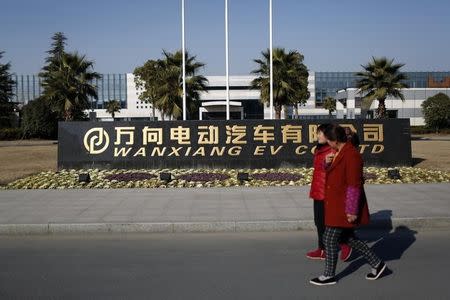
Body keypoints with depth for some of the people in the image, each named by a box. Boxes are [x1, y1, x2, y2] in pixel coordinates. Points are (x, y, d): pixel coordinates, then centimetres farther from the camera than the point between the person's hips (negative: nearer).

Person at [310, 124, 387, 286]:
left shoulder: (351, 155, -21)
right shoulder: (340, 152, 10)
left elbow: (354, 185, -22)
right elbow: (334, 174, 23)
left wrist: (351, 211, -21)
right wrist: (328, 163, 1)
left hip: (344, 207, -10)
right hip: (337, 204, 10)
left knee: (329, 239, 0)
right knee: (348, 237, 18)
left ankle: (329, 276, 15)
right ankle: (377, 263, 28)